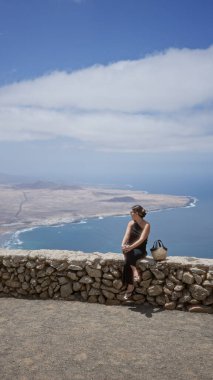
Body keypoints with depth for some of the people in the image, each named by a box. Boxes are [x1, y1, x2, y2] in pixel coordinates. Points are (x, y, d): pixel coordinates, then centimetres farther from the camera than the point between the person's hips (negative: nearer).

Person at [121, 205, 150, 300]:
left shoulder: (146, 225, -6)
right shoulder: (131, 223, 9)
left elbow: (141, 239, -19)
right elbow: (127, 235, -5)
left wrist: (131, 247, -33)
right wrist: (123, 244, -26)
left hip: (140, 250, -4)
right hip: (130, 248, 4)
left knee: (127, 260, -33)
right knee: (128, 253, -35)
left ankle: (130, 287, -30)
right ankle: (135, 272, -44)